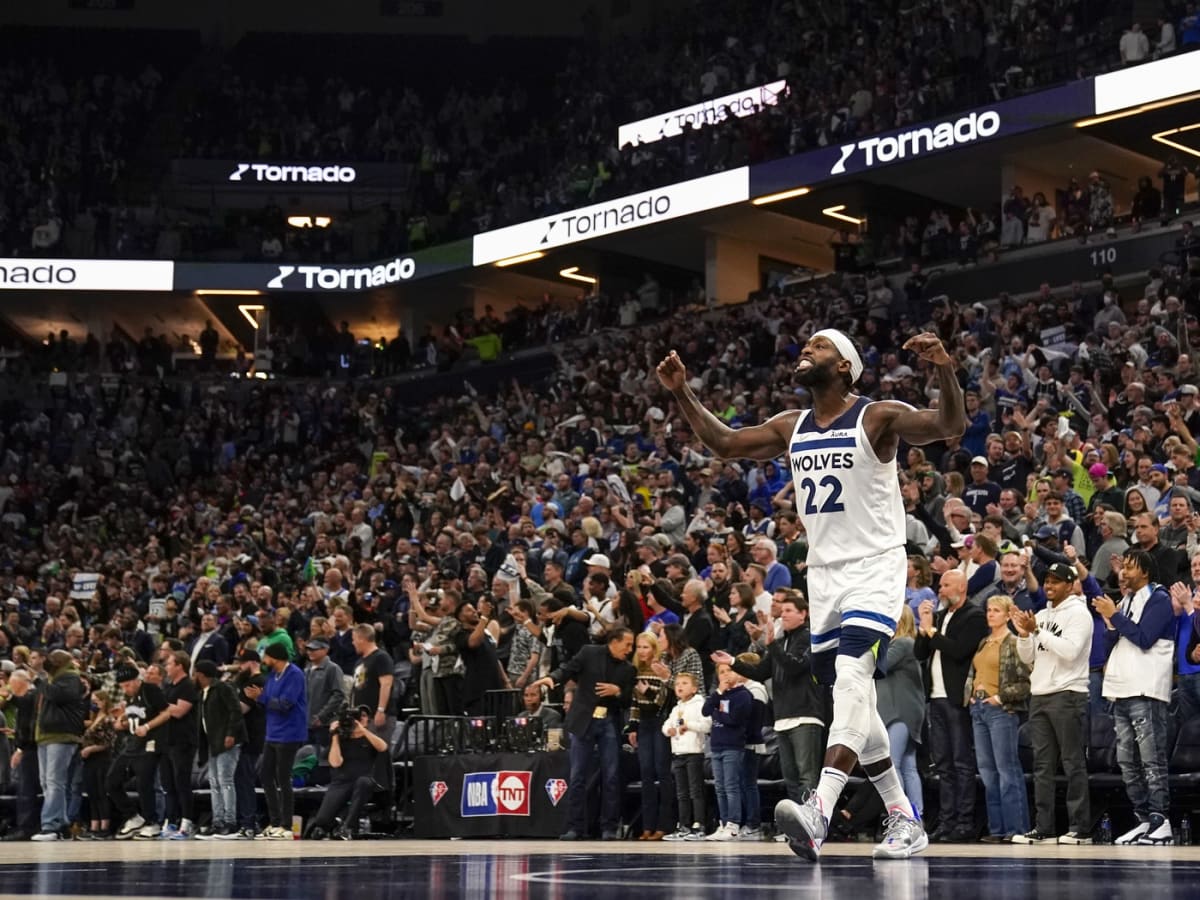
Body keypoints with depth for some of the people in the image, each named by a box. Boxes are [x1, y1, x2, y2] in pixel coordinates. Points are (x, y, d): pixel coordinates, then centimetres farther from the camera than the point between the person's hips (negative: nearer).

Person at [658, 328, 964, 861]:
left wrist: (945, 371, -40)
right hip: (823, 573, 7)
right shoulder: (791, 428, 10)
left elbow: (950, 427, -22)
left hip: (874, 570, -7)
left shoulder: (878, 418, -9)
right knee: (855, 701, 9)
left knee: (851, 679, -25)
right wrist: (682, 394, 7)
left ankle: (818, 814, -40)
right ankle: (903, 820, 19)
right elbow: (724, 444, 17)